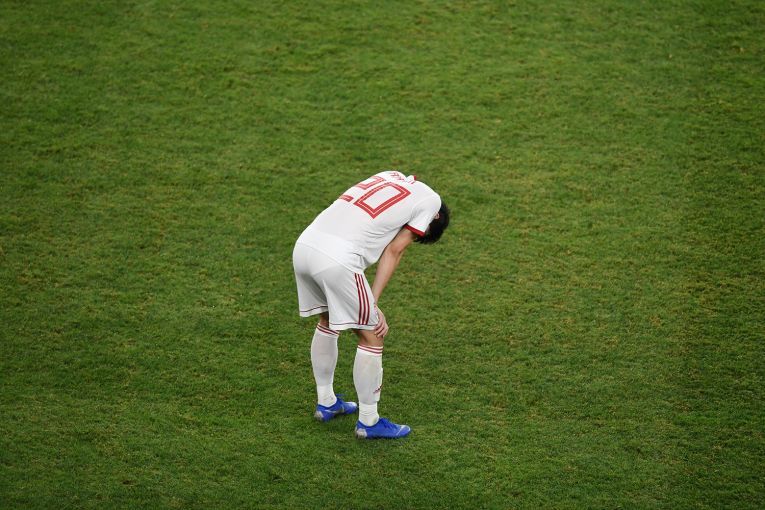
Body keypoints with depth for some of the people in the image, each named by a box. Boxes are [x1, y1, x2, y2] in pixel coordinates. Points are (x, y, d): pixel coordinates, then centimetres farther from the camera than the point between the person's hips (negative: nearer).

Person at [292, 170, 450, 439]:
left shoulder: (390, 176, 28)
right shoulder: (431, 199, 11)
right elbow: (394, 250, 3)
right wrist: (373, 303, 3)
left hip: (304, 243, 8)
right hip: (337, 260, -7)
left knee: (328, 321, 28)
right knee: (372, 335, 8)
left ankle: (325, 402, 41)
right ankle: (368, 422, 18)